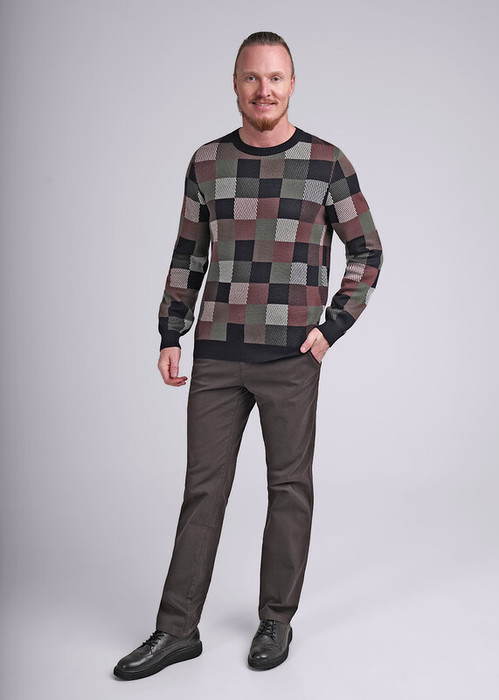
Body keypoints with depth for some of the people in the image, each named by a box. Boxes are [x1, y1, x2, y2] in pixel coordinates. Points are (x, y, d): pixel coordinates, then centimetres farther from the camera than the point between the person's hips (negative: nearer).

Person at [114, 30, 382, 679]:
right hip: (217, 356, 2)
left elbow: (366, 251, 6)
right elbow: (187, 256, 13)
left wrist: (331, 328, -4)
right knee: (203, 488, 6)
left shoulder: (326, 162, 1)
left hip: (292, 358, -2)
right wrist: (170, 337, 8)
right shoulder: (208, 162, 8)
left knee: (289, 487, 7)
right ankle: (178, 628, 17)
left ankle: (276, 620, 24)